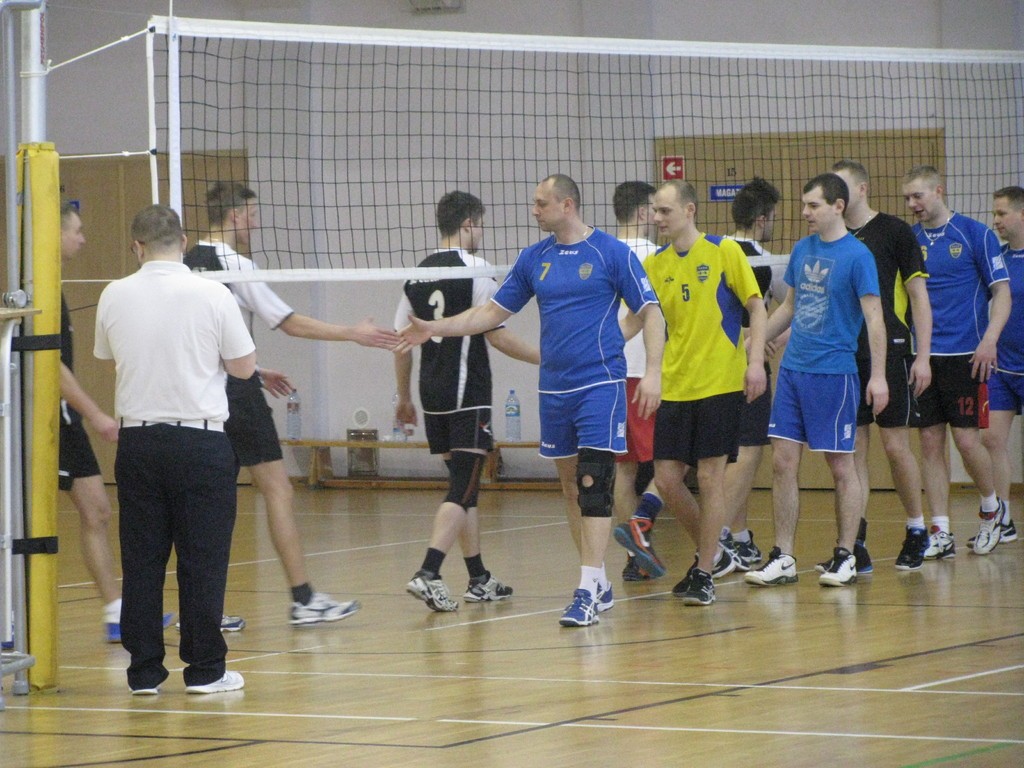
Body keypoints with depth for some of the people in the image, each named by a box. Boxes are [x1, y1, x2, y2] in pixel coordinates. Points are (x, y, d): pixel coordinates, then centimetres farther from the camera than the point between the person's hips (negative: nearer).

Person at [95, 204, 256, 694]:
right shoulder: (212, 296, -9)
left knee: (142, 561, 7)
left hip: (137, 439, 3)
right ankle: (204, 669, 5)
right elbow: (244, 367, -1)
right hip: (200, 440, -3)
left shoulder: (114, 297, -1)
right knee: (202, 560, 3)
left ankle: (145, 671, 9)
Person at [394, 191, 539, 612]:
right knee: (463, 487, -8)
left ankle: (479, 580, 21)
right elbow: (497, 335, -10)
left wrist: (404, 397, 22)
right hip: (467, 395, -7)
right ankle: (428, 573, -22)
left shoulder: (418, 274, 10)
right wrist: (544, 357, 1)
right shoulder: (475, 270, -9)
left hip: (433, 395, 7)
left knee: (464, 485, 15)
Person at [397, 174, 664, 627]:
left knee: (593, 484, -13)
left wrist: (653, 371, -13)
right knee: (571, 487, 8)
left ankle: (588, 593, -16)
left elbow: (650, 313, -3)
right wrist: (434, 329, 9)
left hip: (600, 384, -6)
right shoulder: (533, 259, 10)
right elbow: (494, 312, 16)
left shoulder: (612, 252, -4)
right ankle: (599, 585, 17)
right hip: (554, 389, 6)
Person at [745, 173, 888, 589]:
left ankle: (846, 558, 11)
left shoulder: (857, 255, -9)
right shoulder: (802, 250, 11)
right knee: (783, 462, 3)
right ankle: (783, 558, 9)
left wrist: (878, 376, -16)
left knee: (840, 465, 2)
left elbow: (874, 317, -11)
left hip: (834, 372, -6)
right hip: (792, 368, 6)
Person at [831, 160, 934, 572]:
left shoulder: (895, 231, -2)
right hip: (845, 355, 4)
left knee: (895, 444, -2)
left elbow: (919, 295, -3)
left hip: (890, 352, -4)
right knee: (853, 449, 2)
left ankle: (916, 530, 16)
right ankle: (856, 545, 3)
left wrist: (923, 355, -9)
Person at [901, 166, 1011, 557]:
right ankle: (940, 533, 6)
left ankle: (991, 509, 20)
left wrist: (989, 340, -15)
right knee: (930, 442, 2)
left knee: (966, 440, -6)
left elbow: (1001, 292, -2)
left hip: (965, 355, -4)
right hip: (923, 357, 4)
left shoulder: (975, 234, -2)